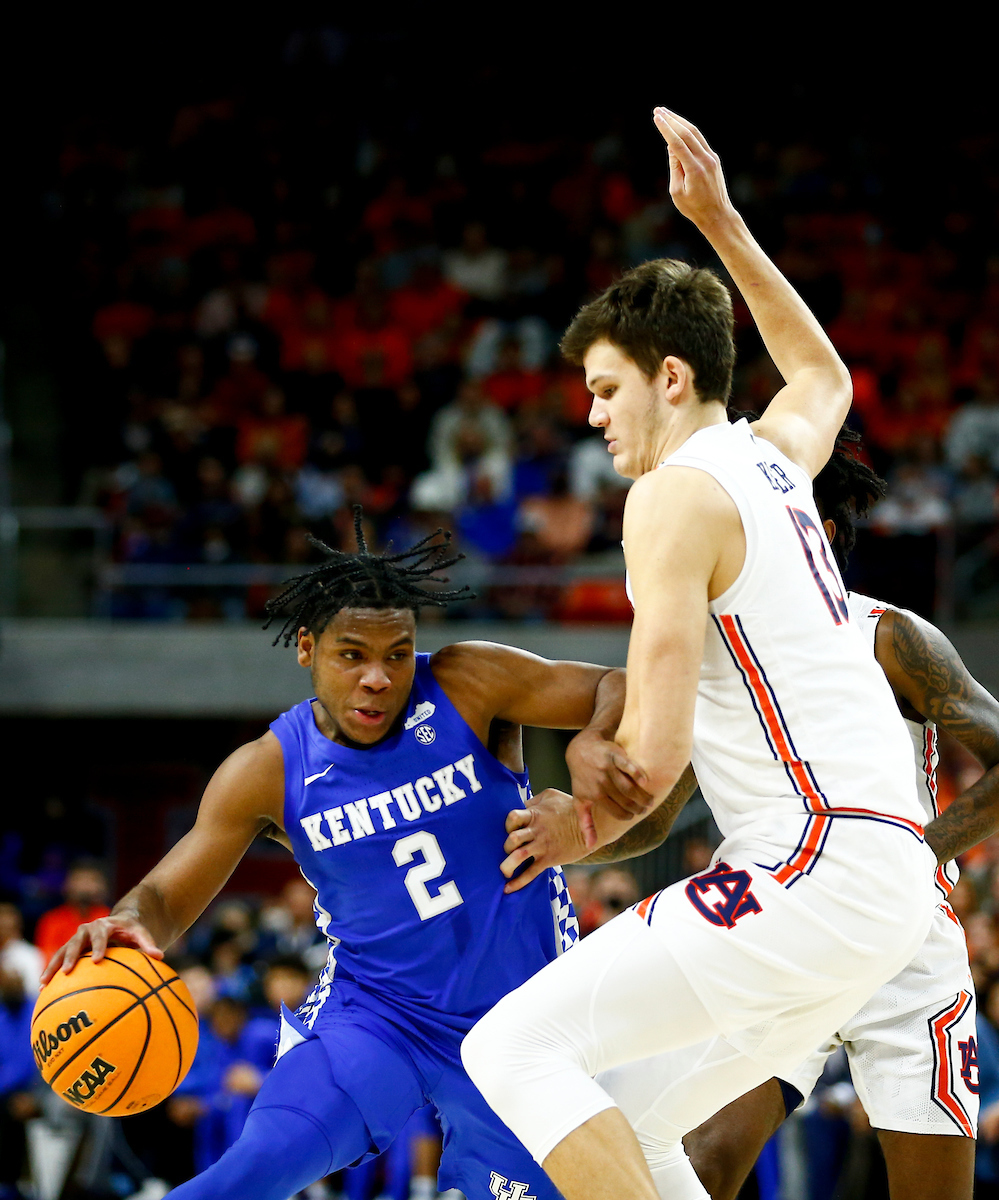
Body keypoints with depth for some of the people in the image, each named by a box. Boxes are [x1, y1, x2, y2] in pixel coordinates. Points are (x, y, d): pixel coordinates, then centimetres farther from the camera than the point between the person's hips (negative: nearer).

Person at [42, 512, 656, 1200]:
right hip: (372, 1013, -1)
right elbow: (165, 899, -5)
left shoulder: (468, 686, -13)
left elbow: (619, 690, -12)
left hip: (516, 1024, 1)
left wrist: (591, 745, -37)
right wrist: (129, 925, -31)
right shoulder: (268, 774, -10)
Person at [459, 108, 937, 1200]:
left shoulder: (676, 494, -7)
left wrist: (582, 826, 7)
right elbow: (824, 377, 46)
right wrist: (722, 226, 41)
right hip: (889, 875, 9)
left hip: (812, 865, -9)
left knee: (513, 1049, -14)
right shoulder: (774, 458, 18)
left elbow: (656, 749, -13)